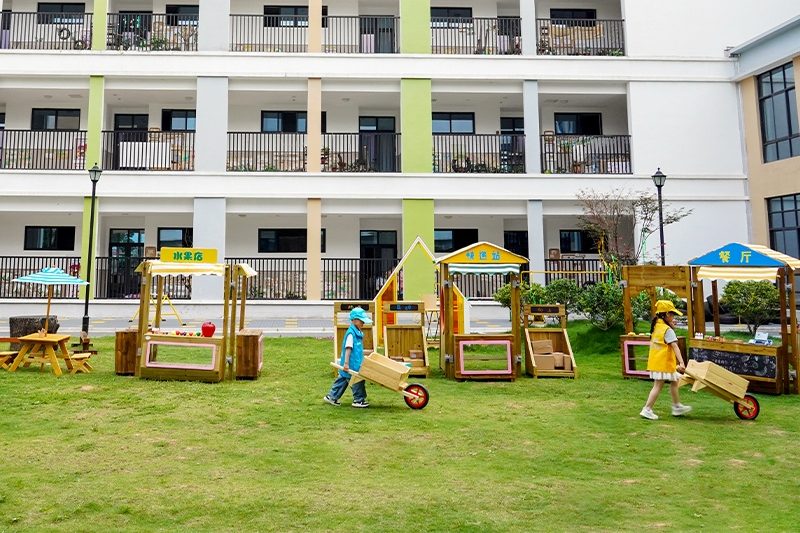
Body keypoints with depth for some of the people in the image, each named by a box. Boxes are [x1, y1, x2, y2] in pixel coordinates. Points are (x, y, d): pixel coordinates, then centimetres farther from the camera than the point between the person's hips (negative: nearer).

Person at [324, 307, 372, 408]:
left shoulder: (359, 333, 12)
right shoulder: (351, 333, -17)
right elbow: (348, 348, -21)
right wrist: (346, 363, -23)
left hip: (356, 363, 10)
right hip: (352, 364, -10)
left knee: (343, 379, 16)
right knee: (357, 380, -2)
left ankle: (331, 397, 26)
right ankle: (358, 400, 10)